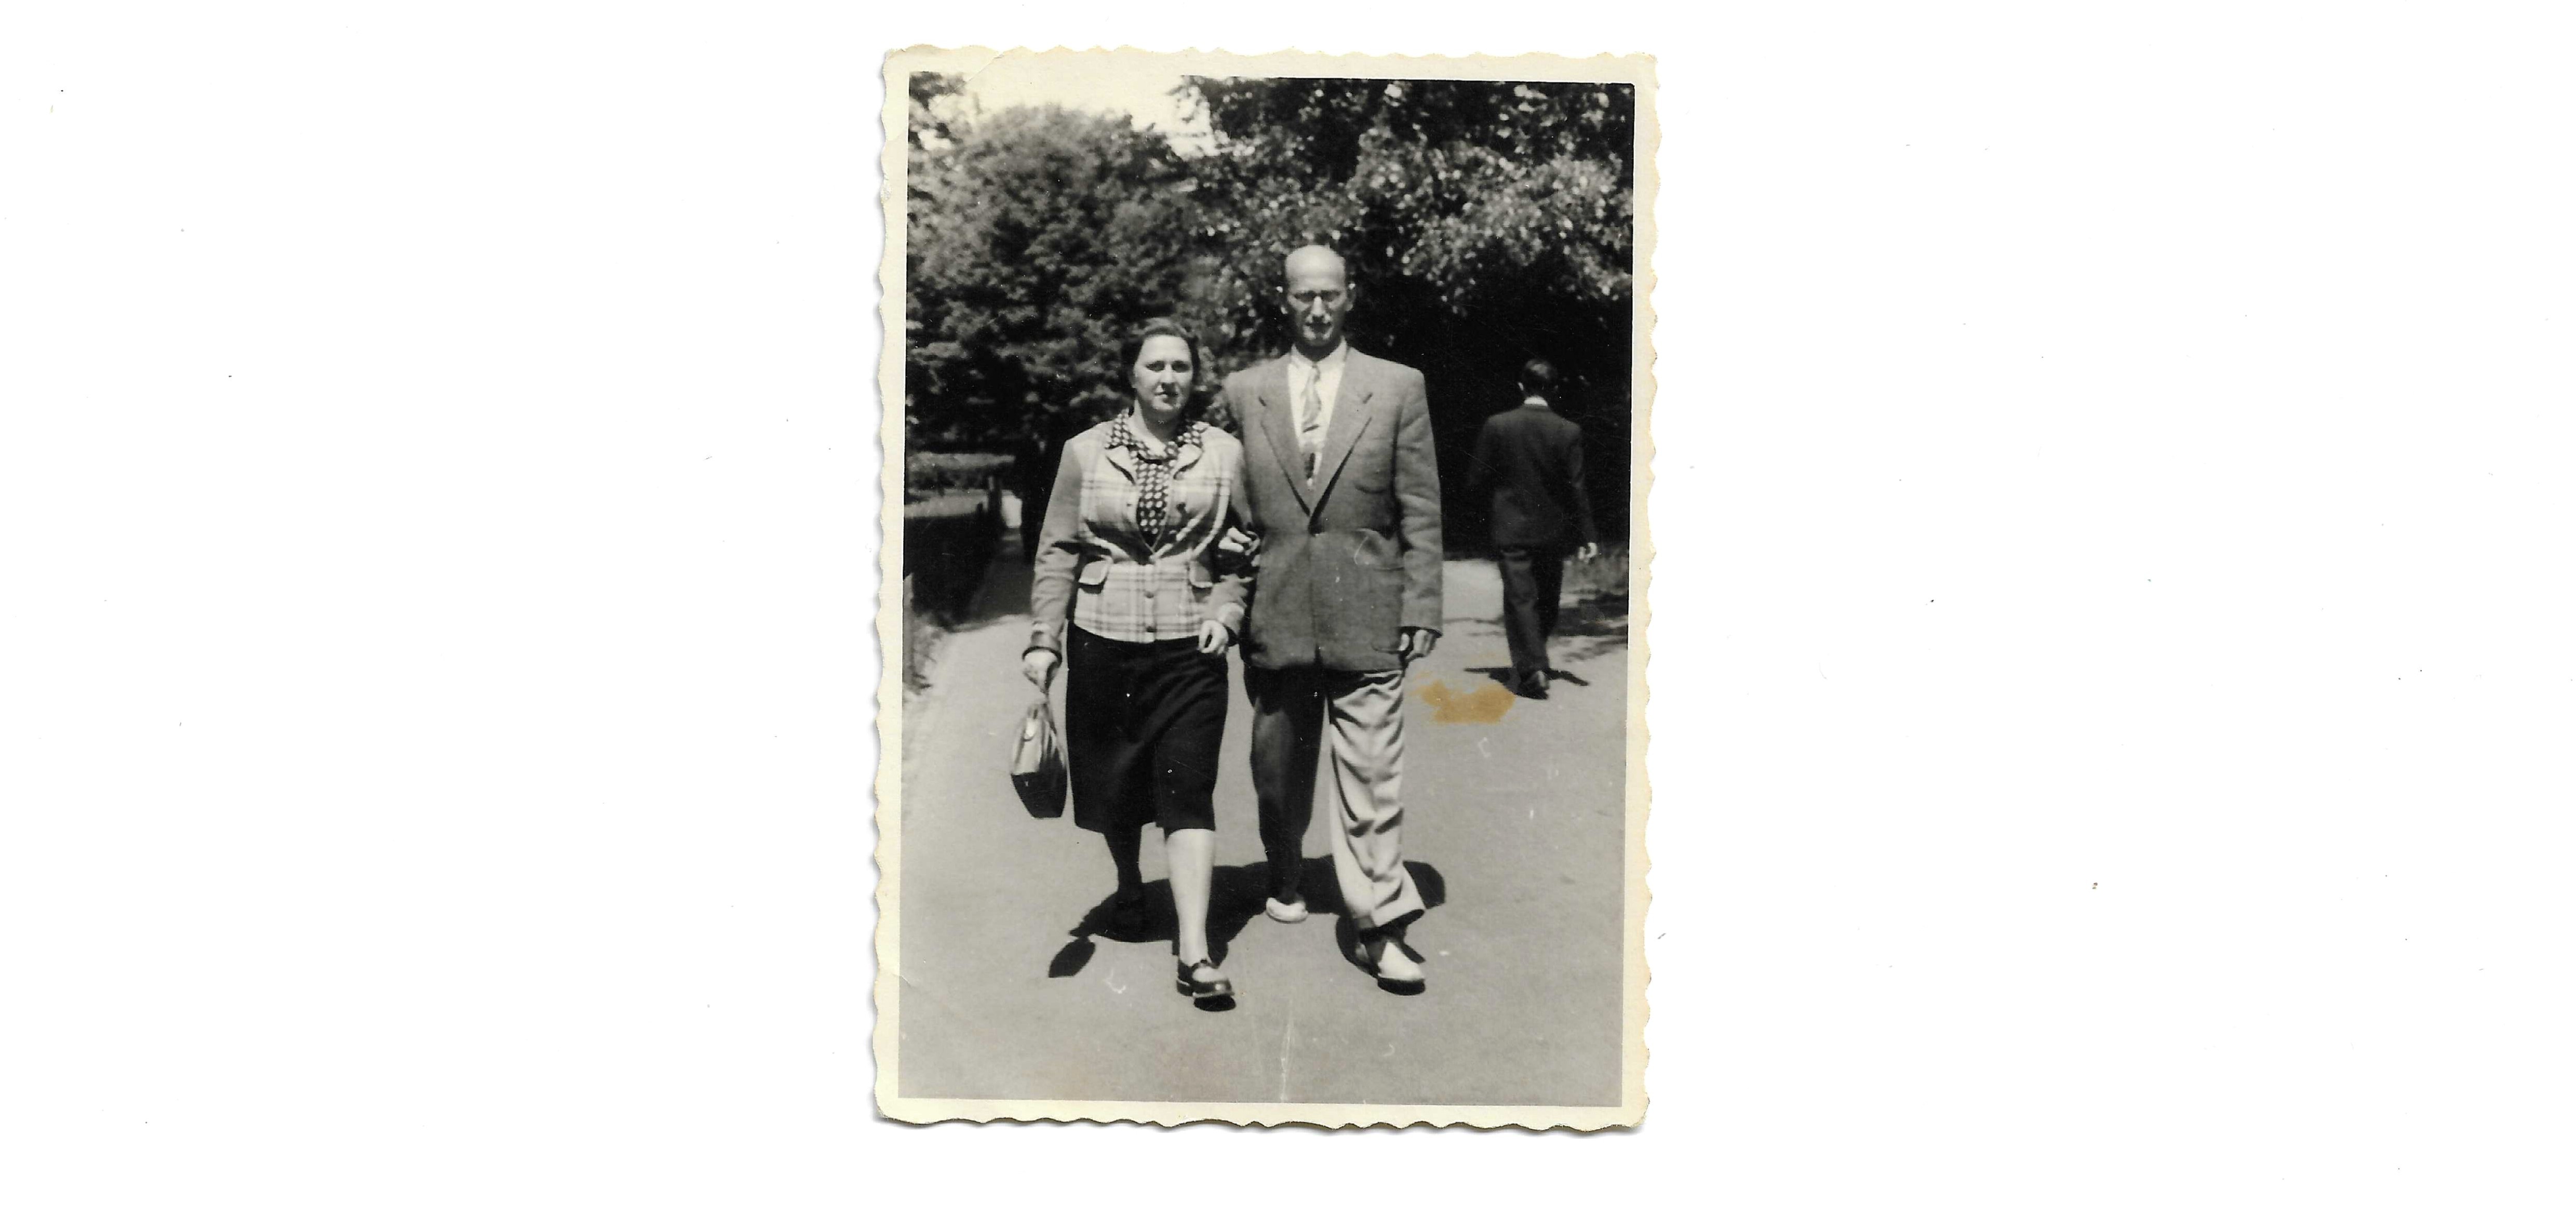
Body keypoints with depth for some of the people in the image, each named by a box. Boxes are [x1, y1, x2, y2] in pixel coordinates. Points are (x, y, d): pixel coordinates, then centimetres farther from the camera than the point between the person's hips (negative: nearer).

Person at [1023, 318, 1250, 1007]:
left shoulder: (1224, 454, 4)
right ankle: (1128, 885, 42)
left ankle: (1194, 951, -12)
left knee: (1188, 791, -9)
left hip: (1190, 646, -1)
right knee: (1112, 783, 12)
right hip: (1103, 641, 1)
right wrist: (1043, 641, -2)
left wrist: (1226, 611, -6)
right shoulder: (1086, 452, 3)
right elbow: (1057, 554, 4)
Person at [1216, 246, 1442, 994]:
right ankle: (1284, 879, 36)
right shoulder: (1244, 391, 8)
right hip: (1274, 614, 2)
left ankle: (1380, 925, -6)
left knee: (1371, 775, -7)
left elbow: (1421, 511, 3)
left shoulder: (1398, 388, 4)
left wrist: (1422, 610, -2)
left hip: (1366, 615, -2)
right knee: (1278, 770, 14)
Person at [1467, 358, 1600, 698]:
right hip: (1552, 531, 1)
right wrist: (1587, 536, -3)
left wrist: (1488, 499, 19)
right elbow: (1577, 489, -8)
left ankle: (1531, 669, -15)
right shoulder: (1569, 432, -7)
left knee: (1520, 600, -1)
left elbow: (1477, 481, -3)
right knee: (1547, 601, 17)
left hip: (1511, 530, -1)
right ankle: (1534, 664, 30)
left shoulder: (1497, 426, -7)